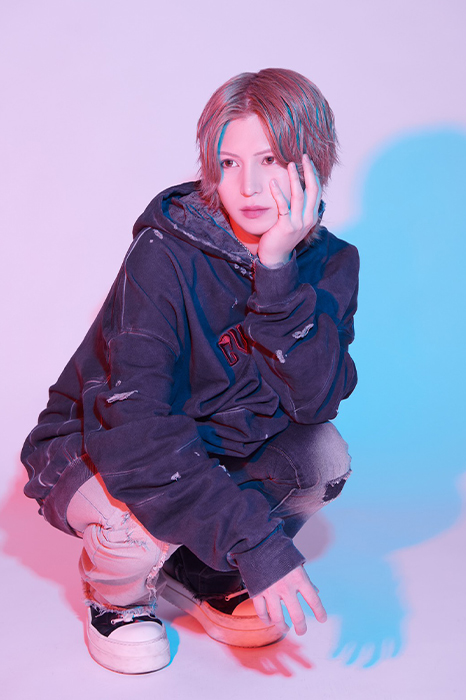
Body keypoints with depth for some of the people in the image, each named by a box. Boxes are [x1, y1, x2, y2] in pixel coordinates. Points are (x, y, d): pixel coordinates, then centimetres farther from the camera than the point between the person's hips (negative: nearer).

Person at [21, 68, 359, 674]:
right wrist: (256, 541, -41)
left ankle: (198, 568, 8)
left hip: (216, 452, 5)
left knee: (324, 453, -17)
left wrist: (278, 271, -35)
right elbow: (132, 427, -35)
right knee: (143, 514, -35)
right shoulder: (166, 256, -27)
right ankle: (115, 593, 3)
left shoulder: (329, 263, -10)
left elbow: (314, 400, -23)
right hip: (92, 456, -5)